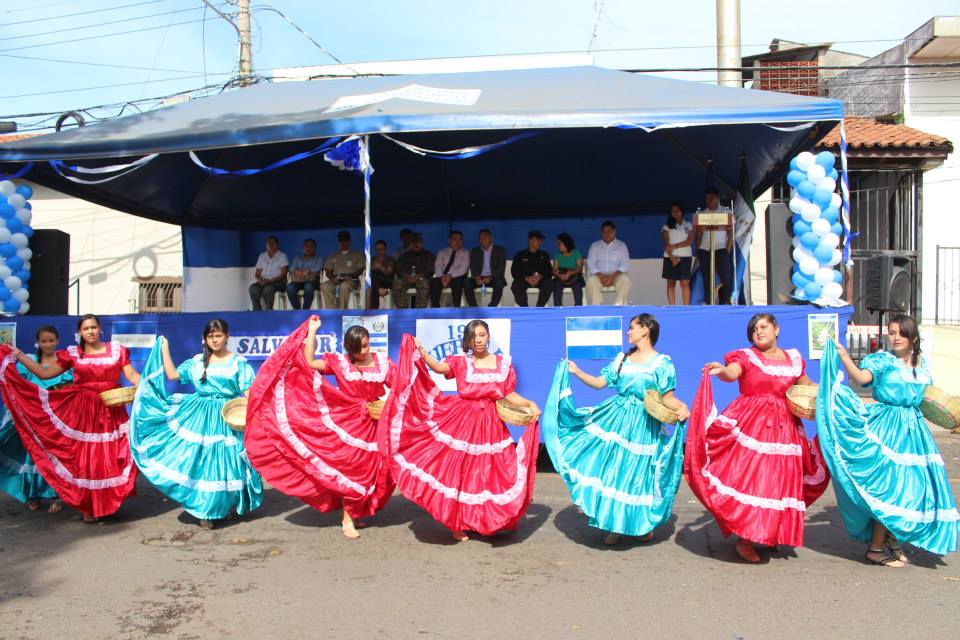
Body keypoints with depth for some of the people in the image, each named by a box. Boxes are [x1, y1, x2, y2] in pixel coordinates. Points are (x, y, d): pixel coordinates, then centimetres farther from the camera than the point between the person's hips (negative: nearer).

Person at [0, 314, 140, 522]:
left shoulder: (116, 350, 3)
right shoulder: (72, 354, 5)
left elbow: (132, 375, -1)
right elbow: (45, 373, 7)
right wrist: (18, 355, 4)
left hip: (111, 412, 0)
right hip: (82, 412, 1)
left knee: (111, 458, -1)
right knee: (84, 458, 3)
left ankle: (108, 503, 15)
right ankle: (88, 507, 13)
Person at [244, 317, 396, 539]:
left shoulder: (382, 363, 0)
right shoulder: (339, 362, -5)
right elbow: (309, 362, -14)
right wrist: (312, 331, -13)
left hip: (373, 425, 2)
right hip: (348, 423, -2)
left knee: (371, 470, 8)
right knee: (351, 467, 0)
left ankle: (354, 513, 28)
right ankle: (347, 518, 13)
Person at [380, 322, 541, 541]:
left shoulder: (503, 363, 7)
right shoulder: (460, 362, 2)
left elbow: (510, 395, 6)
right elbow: (439, 367, -16)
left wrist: (530, 404, -9)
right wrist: (421, 352, -30)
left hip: (491, 425, 2)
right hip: (461, 421, -1)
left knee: (491, 472, 3)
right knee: (458, 470, 1)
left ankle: (491, 521, 23)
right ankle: (458, 524, 14)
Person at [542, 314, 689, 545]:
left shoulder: (662, 363, -4)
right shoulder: (622, 358, 11)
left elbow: (667, 397, -8)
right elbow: (600, 382, 12)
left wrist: (680, 407, -27)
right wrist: (577, 372, 3)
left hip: (644, 426, -4)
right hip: (616, 419, 4)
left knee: (639, 473, 2)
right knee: (612, 469, 4)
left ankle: (644, 524, 25)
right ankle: (614, 524, 18)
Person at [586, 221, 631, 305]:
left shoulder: (621, 246, 10)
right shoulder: (595, 246, 12)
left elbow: (625, 265, -1)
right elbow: (590, 264, 2)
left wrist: (613, 276, -19)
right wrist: (601, 276, -17)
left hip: (616, 276, 0)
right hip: (599, 275, 0)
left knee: (625, 279, -33)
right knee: (591, 280, -34)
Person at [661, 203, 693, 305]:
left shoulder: (688, 225, 11)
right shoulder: (667, 226, 9)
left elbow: (690, 240, -2)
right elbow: (666, 244, -1)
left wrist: (676, 246, -14)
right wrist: (672, 258, -13)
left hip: (685, 257, 0)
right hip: (670, 257, 1)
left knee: (685, 282, -7)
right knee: (671, 283, -1)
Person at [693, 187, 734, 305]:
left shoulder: (726, 211, 5)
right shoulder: (702, 214, 12)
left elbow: (731, 233, 1)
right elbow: (699, 235, 13)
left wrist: (728, 250, -9)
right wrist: (698, 251, 2)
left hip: (721, 249, -2)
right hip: (704, 250, 3)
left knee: (726, 278, -11)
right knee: (707, 280, 1)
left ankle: (724, 303, -2)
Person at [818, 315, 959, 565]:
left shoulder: (921, 362, 11)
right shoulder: (882, 360, -8)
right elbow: (862, 377, -28)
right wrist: (844, 356, -42)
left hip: (913, 428, 7)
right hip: (887, 427, -6)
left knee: (911, 484, 9)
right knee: (889, 483, -8)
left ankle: (892, 538, 27)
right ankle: (875, 547, 2)